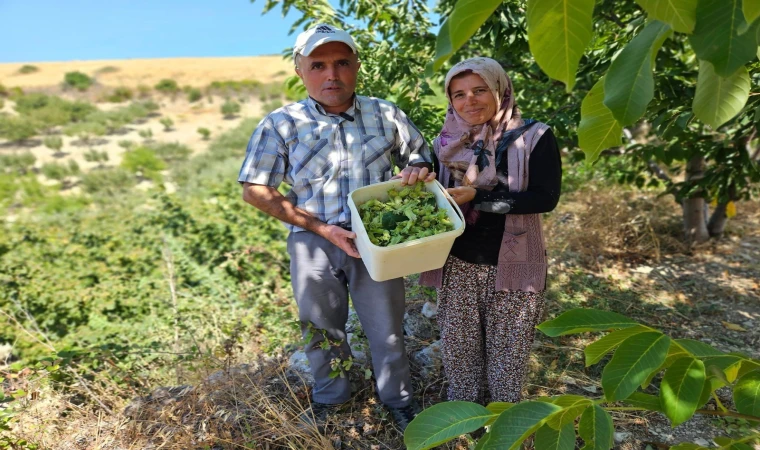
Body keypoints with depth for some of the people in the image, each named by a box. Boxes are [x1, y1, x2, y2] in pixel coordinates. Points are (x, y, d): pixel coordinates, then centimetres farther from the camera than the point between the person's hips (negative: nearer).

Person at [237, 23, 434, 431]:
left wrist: (419, 169, -12)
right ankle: (329, 398, 45)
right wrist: (322, 228, -16)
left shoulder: (385, 115, -1)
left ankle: (399, 400, 40)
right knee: (322, 329, 18)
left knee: (387, 329, 14)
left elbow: (420, 155, 15)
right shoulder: (281, 125, -7)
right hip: (313, 244, 0)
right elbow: (256, 191, -8)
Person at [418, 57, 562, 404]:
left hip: (513, 267, -3)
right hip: (458, 267, 3)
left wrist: (477, 196, -23)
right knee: (458, 355, 12)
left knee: (508, 360, 10)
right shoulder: (446, 145, 6)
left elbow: (546, 197, -16)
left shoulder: (534, 137, -6)